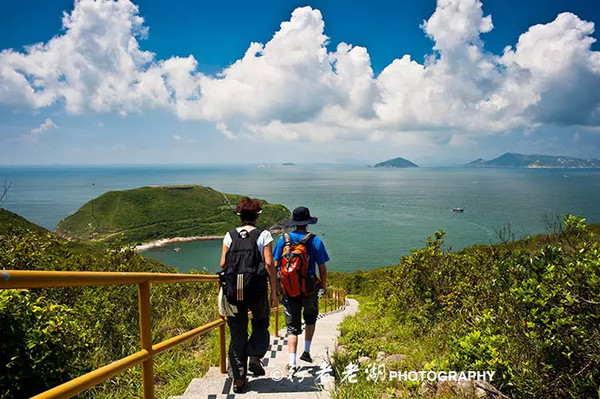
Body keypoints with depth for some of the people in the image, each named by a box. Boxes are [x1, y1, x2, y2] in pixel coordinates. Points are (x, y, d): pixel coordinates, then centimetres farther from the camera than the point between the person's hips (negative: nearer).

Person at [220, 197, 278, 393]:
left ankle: (238, 378, 15)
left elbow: (223, 263, 0)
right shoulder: (263, 235, -3)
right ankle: (255, 358, 6)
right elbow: (269, 264, -8)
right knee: (261, 324, 23)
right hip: (257, 289, -2)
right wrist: (274, 291, -4)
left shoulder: (229, 236, 3)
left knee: (237, 333, 11)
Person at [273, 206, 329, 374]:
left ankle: (292, 364, 1)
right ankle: (306, 351, 25)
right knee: (310, 319, 26)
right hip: (309, 289, -1)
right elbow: (322, 267, -6)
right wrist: (324, 285, 11)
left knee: (292, 327, 6)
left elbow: (275, 265, -1)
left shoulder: (283, 239, -3)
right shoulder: (315, 241, -8)